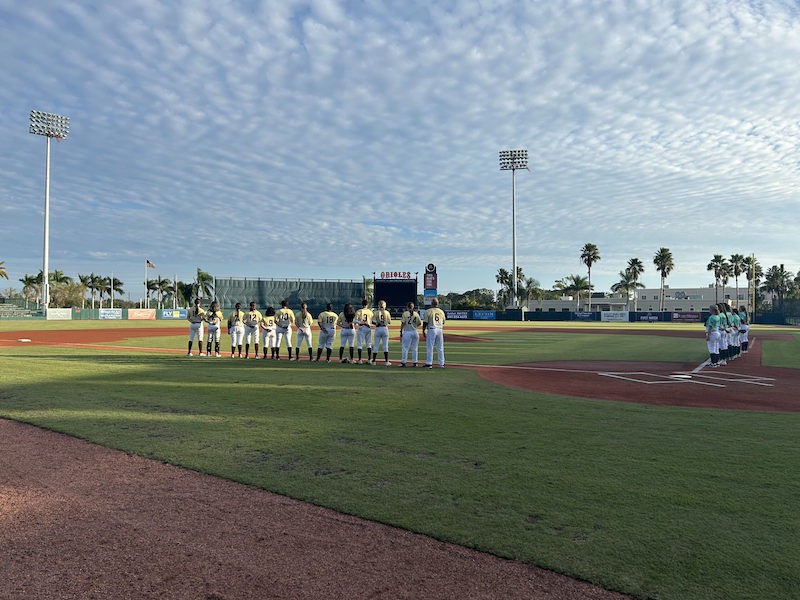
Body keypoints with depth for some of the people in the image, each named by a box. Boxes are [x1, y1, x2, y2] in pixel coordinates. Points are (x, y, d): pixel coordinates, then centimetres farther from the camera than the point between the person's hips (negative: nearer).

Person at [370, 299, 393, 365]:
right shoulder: (387, 312, -2)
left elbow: (373, 322, -8)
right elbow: (389, 322, -1)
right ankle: (386, 361, 5)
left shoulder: (376, 312, -3)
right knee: (385, 345, 6)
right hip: (385, 329, 0)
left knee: (376, 345, 7)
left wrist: (377, 323, 10)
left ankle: (373, 361, 11)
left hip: (378, 329, 0)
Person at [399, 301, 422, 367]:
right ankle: (414, 362, 11)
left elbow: (403, 323, -8)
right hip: (415, 332, 3)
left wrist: (401, 331, -2)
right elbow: (420, 323, 9)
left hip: (407, 332, -3)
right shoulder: (416, 314, 5)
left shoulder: (405, 313, -4)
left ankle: (403, 362, -1)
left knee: (405, 348, 0)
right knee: (414, 348, 9)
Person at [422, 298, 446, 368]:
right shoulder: (441, 311, 9)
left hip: (431, 329, -4)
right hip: (440, 330, 4)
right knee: (440, 348, 10)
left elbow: (425, 322, -7)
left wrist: (423, 331, 1)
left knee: (430, 347, 0)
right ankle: (441, 363, 13)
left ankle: (429, 363, -1)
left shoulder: (428, 311, -5)